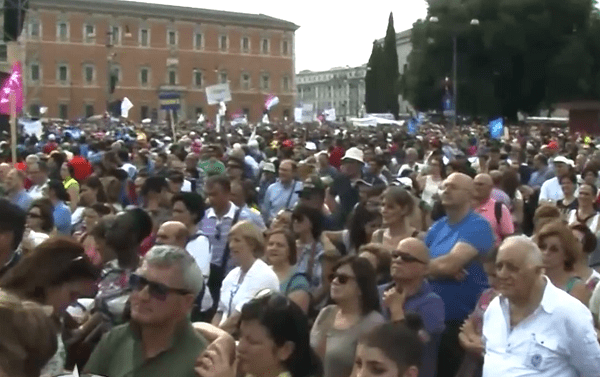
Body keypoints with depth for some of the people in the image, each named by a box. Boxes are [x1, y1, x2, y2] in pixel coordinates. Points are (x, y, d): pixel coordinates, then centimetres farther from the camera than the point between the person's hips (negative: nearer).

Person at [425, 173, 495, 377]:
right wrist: (439, 269, -17)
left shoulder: (478, 226, -13)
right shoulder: (437, 227, 10)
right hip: (433, 318, 7)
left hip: (464, 320, -7)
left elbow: (449, 264, -23)